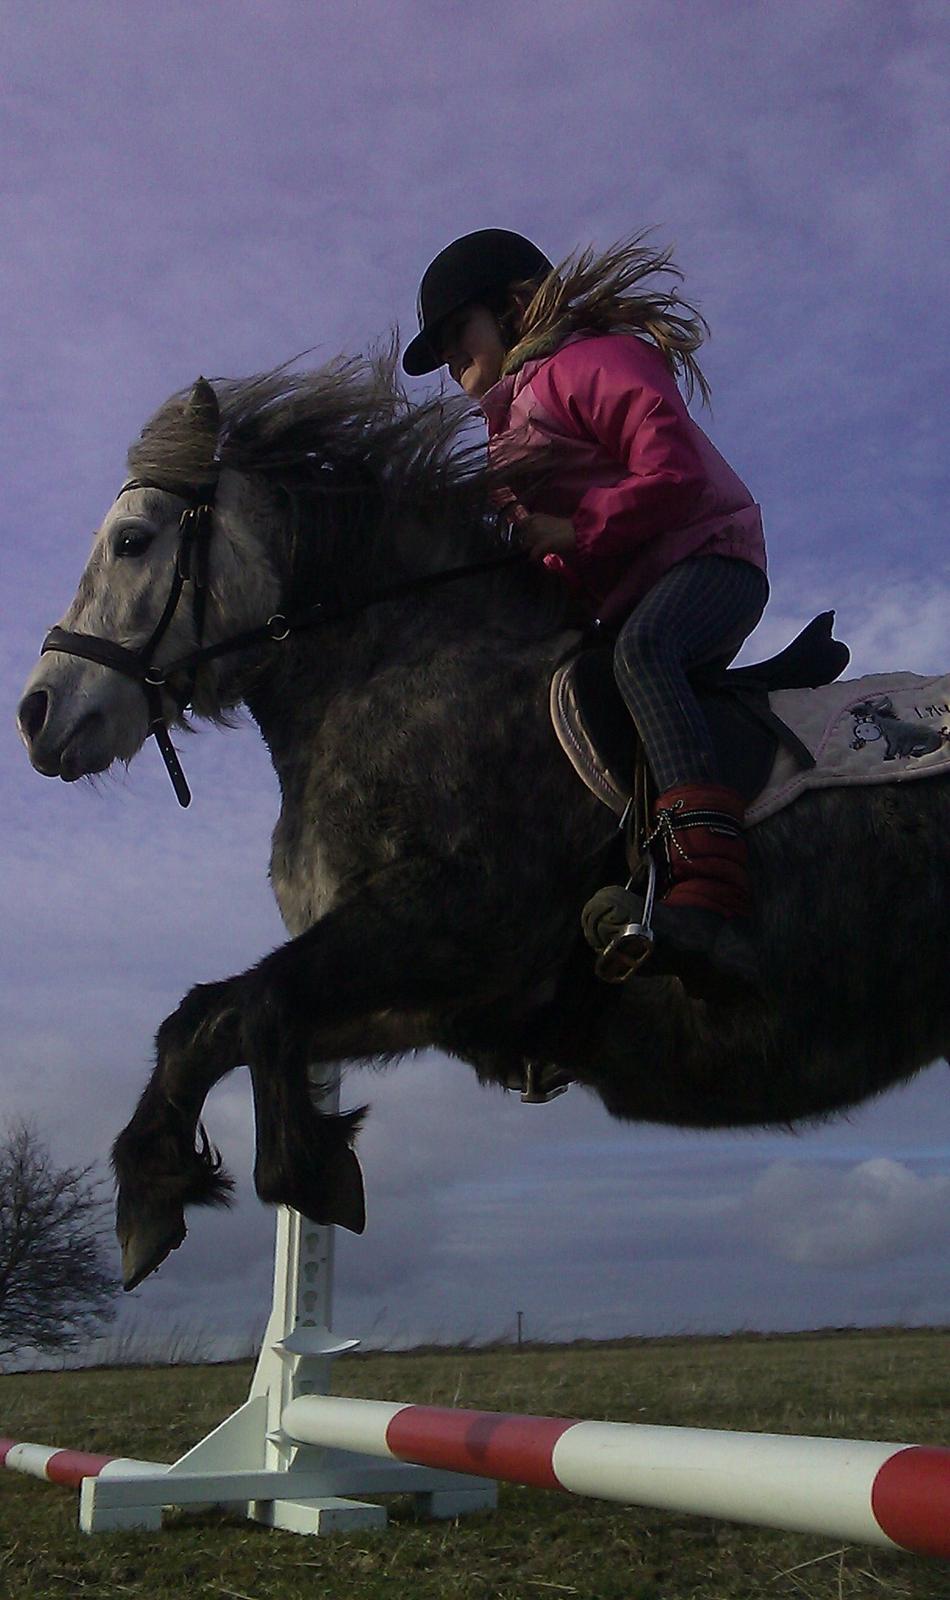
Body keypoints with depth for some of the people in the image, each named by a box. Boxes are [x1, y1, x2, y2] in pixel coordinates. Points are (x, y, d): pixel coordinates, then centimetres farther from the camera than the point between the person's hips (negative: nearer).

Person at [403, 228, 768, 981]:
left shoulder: (593, 362, -5)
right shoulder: (517, 417, 26)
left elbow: (675, 475, -20)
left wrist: (572, 532, -19)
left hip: (707, 557, -10)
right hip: (628, 597, 11)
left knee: (642, 649, -39)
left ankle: (714, 896, -55)